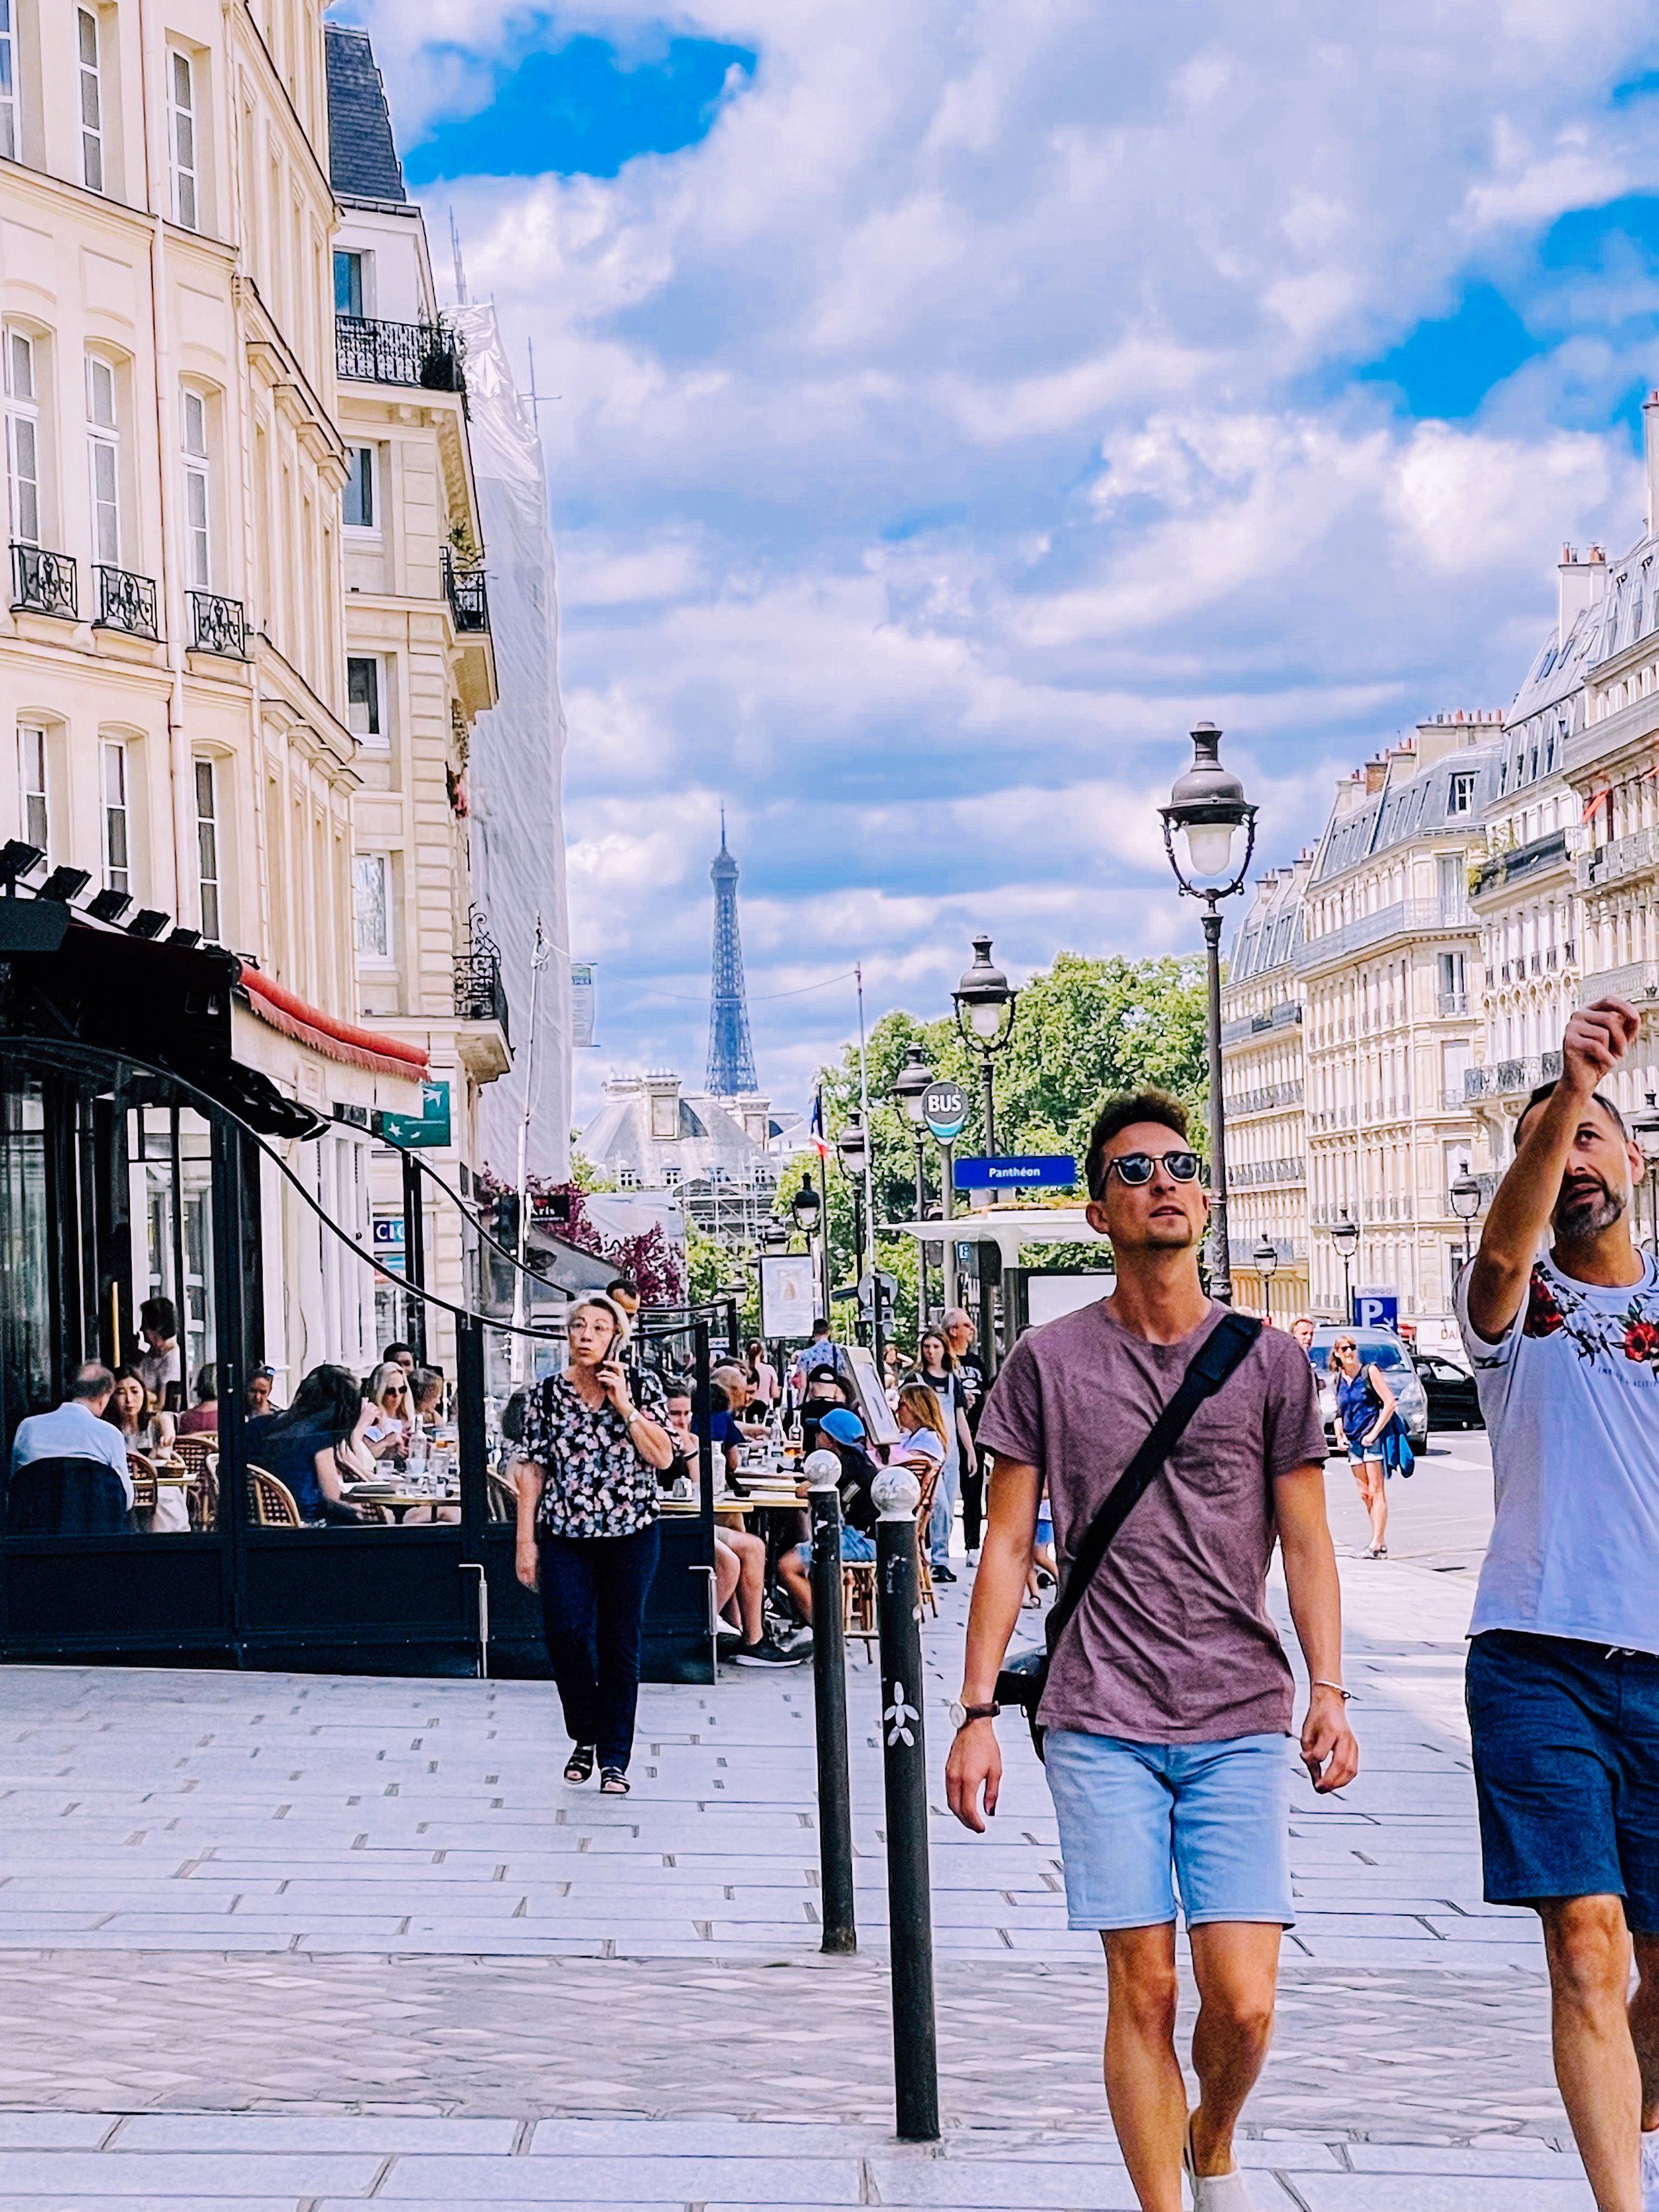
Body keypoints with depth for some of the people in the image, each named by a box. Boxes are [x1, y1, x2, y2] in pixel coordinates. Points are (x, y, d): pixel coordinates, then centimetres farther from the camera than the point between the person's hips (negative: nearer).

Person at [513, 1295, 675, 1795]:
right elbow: (531, 1471, 3)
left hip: (630, 1534, 0)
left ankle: (614, 1758, 12)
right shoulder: (548, 1394, 3)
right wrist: (525, 1541, -1)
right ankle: (585, 1737, 12)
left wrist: (624, 1404, -13)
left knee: (620, 1646, 2)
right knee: (566, 1633, -12)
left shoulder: (642, 1385, 2)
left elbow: (663, 1457, -6)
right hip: (565, 1534, 0)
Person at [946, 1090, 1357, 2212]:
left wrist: (1330, 1690, -5)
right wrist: (978, 1712, 2)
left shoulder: (1270, 1362, 7)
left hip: (1241, 1721, 0)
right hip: (1103, 1724, 0)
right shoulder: (1049, 1361, 6)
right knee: (1143, 1990, -1)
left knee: (1242, 2000, -5)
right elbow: (1008, 1544, 7)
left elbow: (1306, 1540, 7)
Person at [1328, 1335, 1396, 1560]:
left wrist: (1374, 1433, -14)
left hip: (1373, 1439, -6)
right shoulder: (1338, 1379, 11)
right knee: (1365, 1494, 6)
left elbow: (1390, 1402, -9)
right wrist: (1339, 1434, 5)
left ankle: (1377, 1544, -11)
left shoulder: (1370, 1372, -5)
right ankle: (1381, 1542, 11)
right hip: (1353, 1441, 6)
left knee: (1376, 1492, -8)